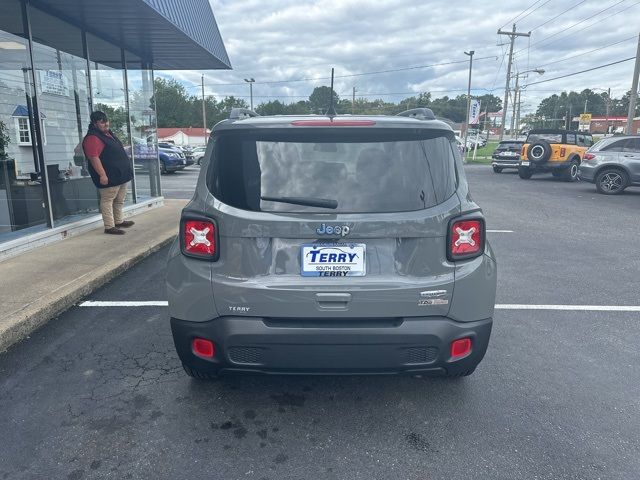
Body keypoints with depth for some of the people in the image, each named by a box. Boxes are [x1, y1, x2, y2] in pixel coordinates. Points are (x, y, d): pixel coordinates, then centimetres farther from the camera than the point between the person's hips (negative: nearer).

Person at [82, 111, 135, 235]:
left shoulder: (108, 134, 17)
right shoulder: (92, 138, -15)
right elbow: (94, 158, -23)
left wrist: (127, 169, 25)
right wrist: (102, 175, -27)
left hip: (121, 175, 10)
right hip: (109, 177, -10)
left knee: (119, 200, 19)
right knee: (107, 201, -4)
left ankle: (119, 221, 32)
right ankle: (109, 227, -1)